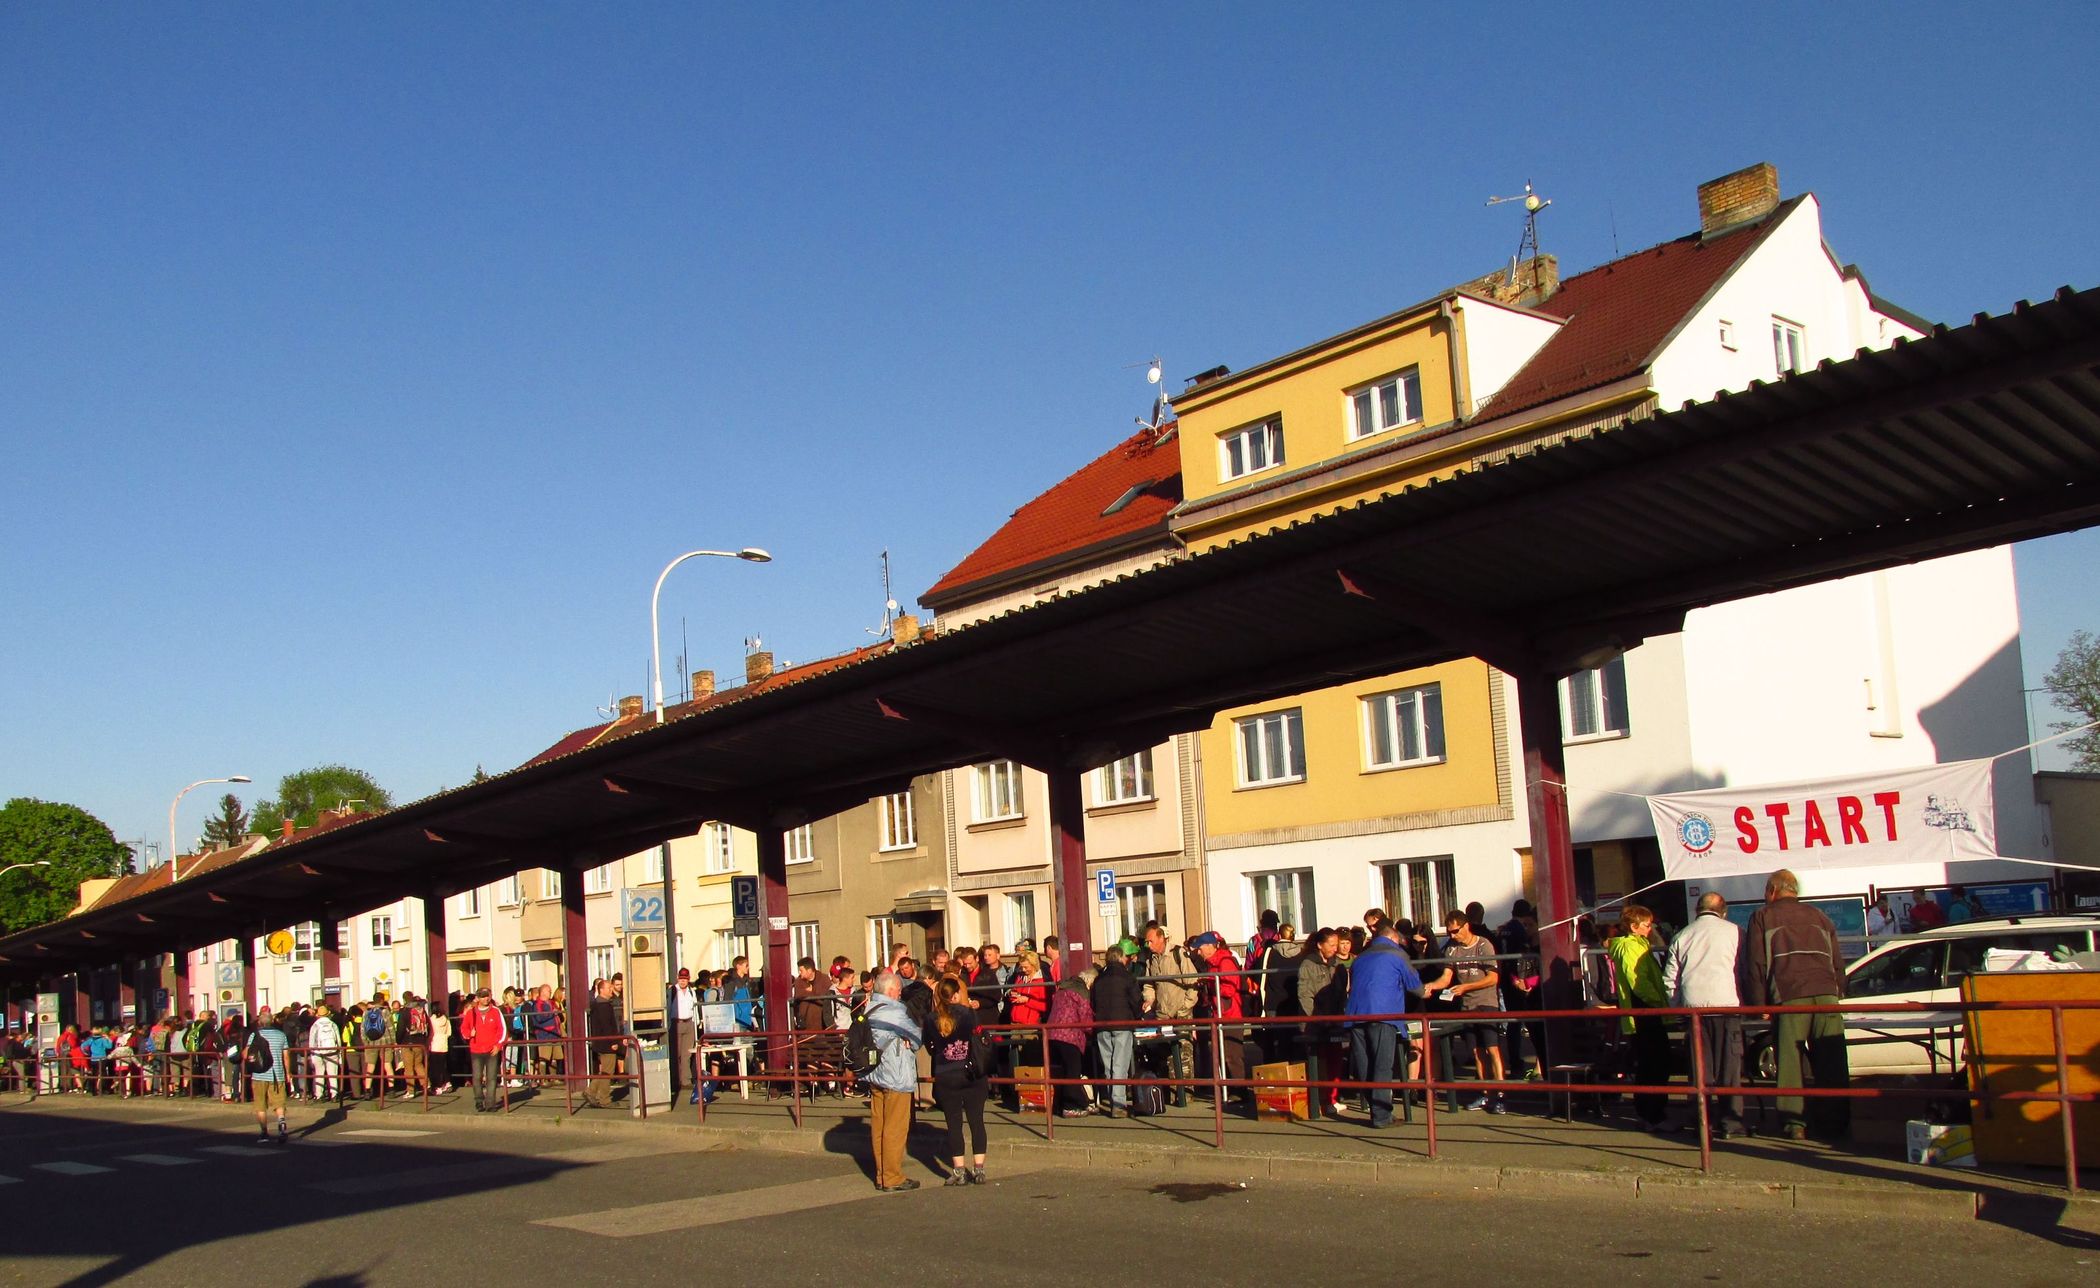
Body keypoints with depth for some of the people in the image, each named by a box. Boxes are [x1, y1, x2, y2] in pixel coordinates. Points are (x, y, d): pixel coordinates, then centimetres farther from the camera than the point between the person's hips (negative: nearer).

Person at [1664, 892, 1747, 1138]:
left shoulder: (1682, 936, 15)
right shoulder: (1734, 932, 6)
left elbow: (1669, 979, 13)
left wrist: (1677, 1007, 21)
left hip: (1693, 1006, 3)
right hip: (1726, 1003, -3)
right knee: (1730, 1066, 1)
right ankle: (1730, 1122, 0)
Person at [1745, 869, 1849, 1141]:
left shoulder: (1762, 917, 13)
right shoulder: (1819, 917, 25)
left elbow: (1755, 965, 5)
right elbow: (1838, 962, 21)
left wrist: (1759, 1005, 8)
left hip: (1788, 997, -3)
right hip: (1826, 994, 3)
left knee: (1790, 1060, 0)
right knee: (1831, 1062, 5)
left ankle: (1794, 1123, -3)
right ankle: (1835, 1123, 5)